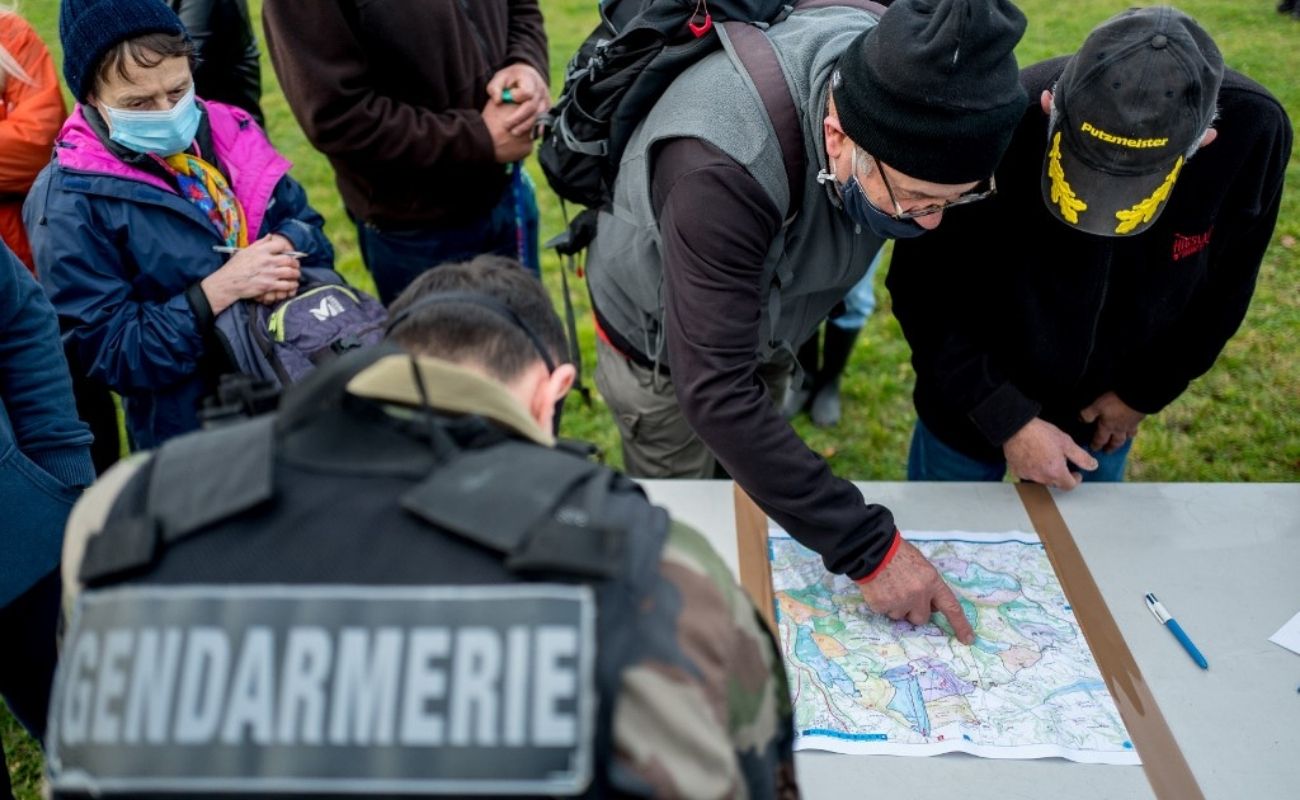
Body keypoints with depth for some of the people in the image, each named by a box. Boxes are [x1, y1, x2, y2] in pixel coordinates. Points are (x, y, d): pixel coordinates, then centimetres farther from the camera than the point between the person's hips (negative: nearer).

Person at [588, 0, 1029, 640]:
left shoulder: (891, 75, -24)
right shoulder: (722, 168, -44)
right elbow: (716, 392, -44)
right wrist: (868, 547, -42)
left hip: (760, 321, 6)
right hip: (663, 346, -5)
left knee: (751, 479, 20)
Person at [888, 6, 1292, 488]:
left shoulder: (1252, 130, -25)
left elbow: (1224, 285, -5)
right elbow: (924, 294, -20)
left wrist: (1145, 393, -1)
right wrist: (1007, 419, -21)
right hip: (975, 398, -2)